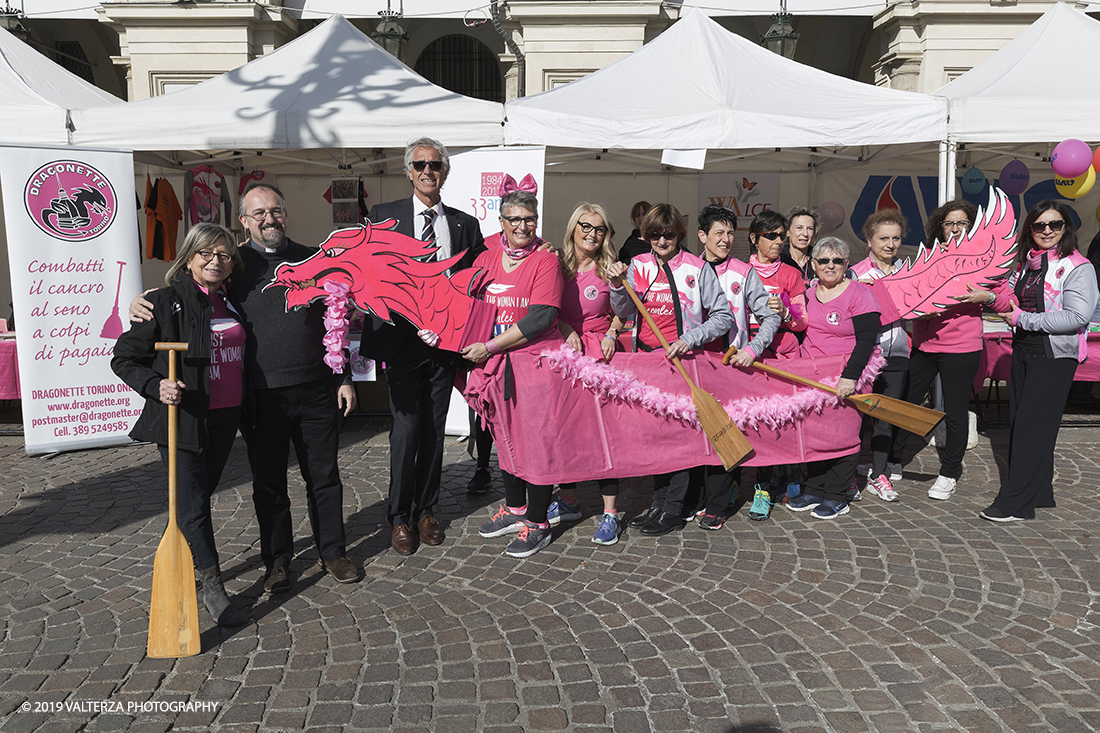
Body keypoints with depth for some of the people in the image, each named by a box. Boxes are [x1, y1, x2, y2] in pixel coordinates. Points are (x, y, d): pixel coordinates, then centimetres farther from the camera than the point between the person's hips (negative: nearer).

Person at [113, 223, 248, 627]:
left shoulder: (231, 302, 10)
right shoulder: (164, 302, -9)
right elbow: (124, 358, -6)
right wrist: (156, 386, -21)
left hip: (225, 417, 6)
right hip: (182, 418, -6)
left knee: (200, 497, 17)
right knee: (193, 505, -5)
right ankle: (214, 590, 5)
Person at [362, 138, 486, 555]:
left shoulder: (465, 224, 12)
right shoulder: (384, 216, 6)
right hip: (402, 337, -2)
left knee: (435, 430, 9)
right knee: (406, 429, -2)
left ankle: (426, 512, 23)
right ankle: (400, 519, 12)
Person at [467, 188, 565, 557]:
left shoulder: (545, 260, -10)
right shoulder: (486, 259, 8)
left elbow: (540, 318, -19)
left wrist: (489, 346, -19)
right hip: (498, 364, 6)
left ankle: (537, 523, 14)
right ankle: (515, 508, 34)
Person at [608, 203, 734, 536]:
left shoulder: (697, 268, -4)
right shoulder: (638, 266, 6)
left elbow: (723, 317, -5)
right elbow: (624, 312, -5)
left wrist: (689, 339, -17)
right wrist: (618, 285, -24)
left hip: (682, 359, -4)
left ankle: (672, 511, 3)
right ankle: (659, 505, 19)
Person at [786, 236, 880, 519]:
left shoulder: (858, 293, -8)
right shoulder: (808, 295, 10)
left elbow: (867, 339, -15)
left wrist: (850, 376, -24)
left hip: (847, 380, -6)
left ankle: (836, 496, 11)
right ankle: (814, 490, 21)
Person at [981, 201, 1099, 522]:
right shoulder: (1026, 263, 11)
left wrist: (1022, 319, -17)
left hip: (1054, 356, -8)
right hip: (1023, 351, 8)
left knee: (1031, 425, -8)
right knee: (1019, 421, 11)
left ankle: (1015, 502, -3)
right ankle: (1039, 492, 24)